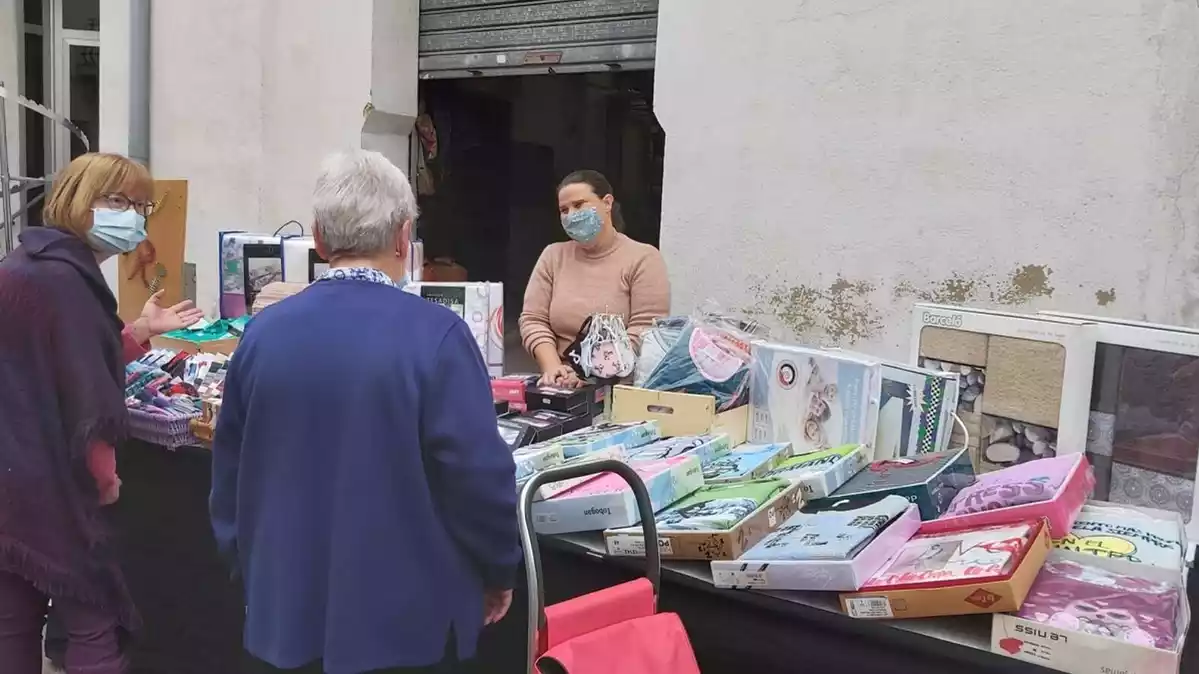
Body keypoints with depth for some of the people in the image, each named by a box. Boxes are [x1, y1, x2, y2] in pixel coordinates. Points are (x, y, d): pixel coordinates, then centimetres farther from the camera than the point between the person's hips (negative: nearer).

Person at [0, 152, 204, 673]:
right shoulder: (63, 278, -19)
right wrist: (103, 475, -8)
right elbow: (85, 396, -22)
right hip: (46, 484, -10)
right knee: (95, 626, 1)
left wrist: (140, 332, 13)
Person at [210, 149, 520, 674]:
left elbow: (230, 476, 6)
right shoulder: (434, 336, -18)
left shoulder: (263, 332, -2)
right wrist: (499, 571, 0)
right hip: (403, 618, -4)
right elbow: (479, 477, -17)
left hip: (286, 612, 4)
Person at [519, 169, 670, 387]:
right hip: (562, 386, 3)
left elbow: (644, 332, -10)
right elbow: (533, 320, 6)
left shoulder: (643, 258, 0)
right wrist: (552, 367, -11)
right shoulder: (553, 256, 12)